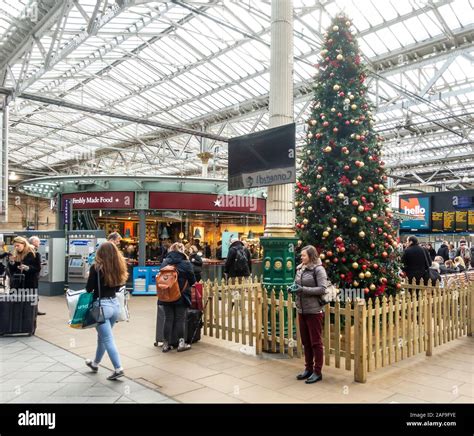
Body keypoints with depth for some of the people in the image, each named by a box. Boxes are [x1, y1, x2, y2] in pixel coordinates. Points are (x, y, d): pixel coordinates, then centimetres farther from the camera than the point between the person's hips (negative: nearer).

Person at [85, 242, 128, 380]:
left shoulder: (96, 267, -13)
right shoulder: (119, 267, 1)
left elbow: (89, 288, -9)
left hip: (101, 305, -6)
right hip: (115, 304, 6)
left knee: (107, 339, 1)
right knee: (102, 336, 22)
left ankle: (118, 369, -2)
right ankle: (95, 363, 39)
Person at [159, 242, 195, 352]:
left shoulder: (165, 262, -2)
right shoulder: (186, 263, -9)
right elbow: (192, 280, -3)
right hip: (181, 296, -3)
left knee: (168, 319, 10)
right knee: (180, 319, 7)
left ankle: (166, 344, 15)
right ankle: (181, 342, 11)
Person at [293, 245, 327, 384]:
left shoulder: (318, 269, -11)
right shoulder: (299, 268, 9)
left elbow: (323, 289, -18)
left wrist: (304, 289, -23)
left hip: (314, 311, -7)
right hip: (301, 310, 7)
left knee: (316, 342, 3)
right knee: (305, 341, 15)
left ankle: (317, 372, 14)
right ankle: (308, 368, 28)